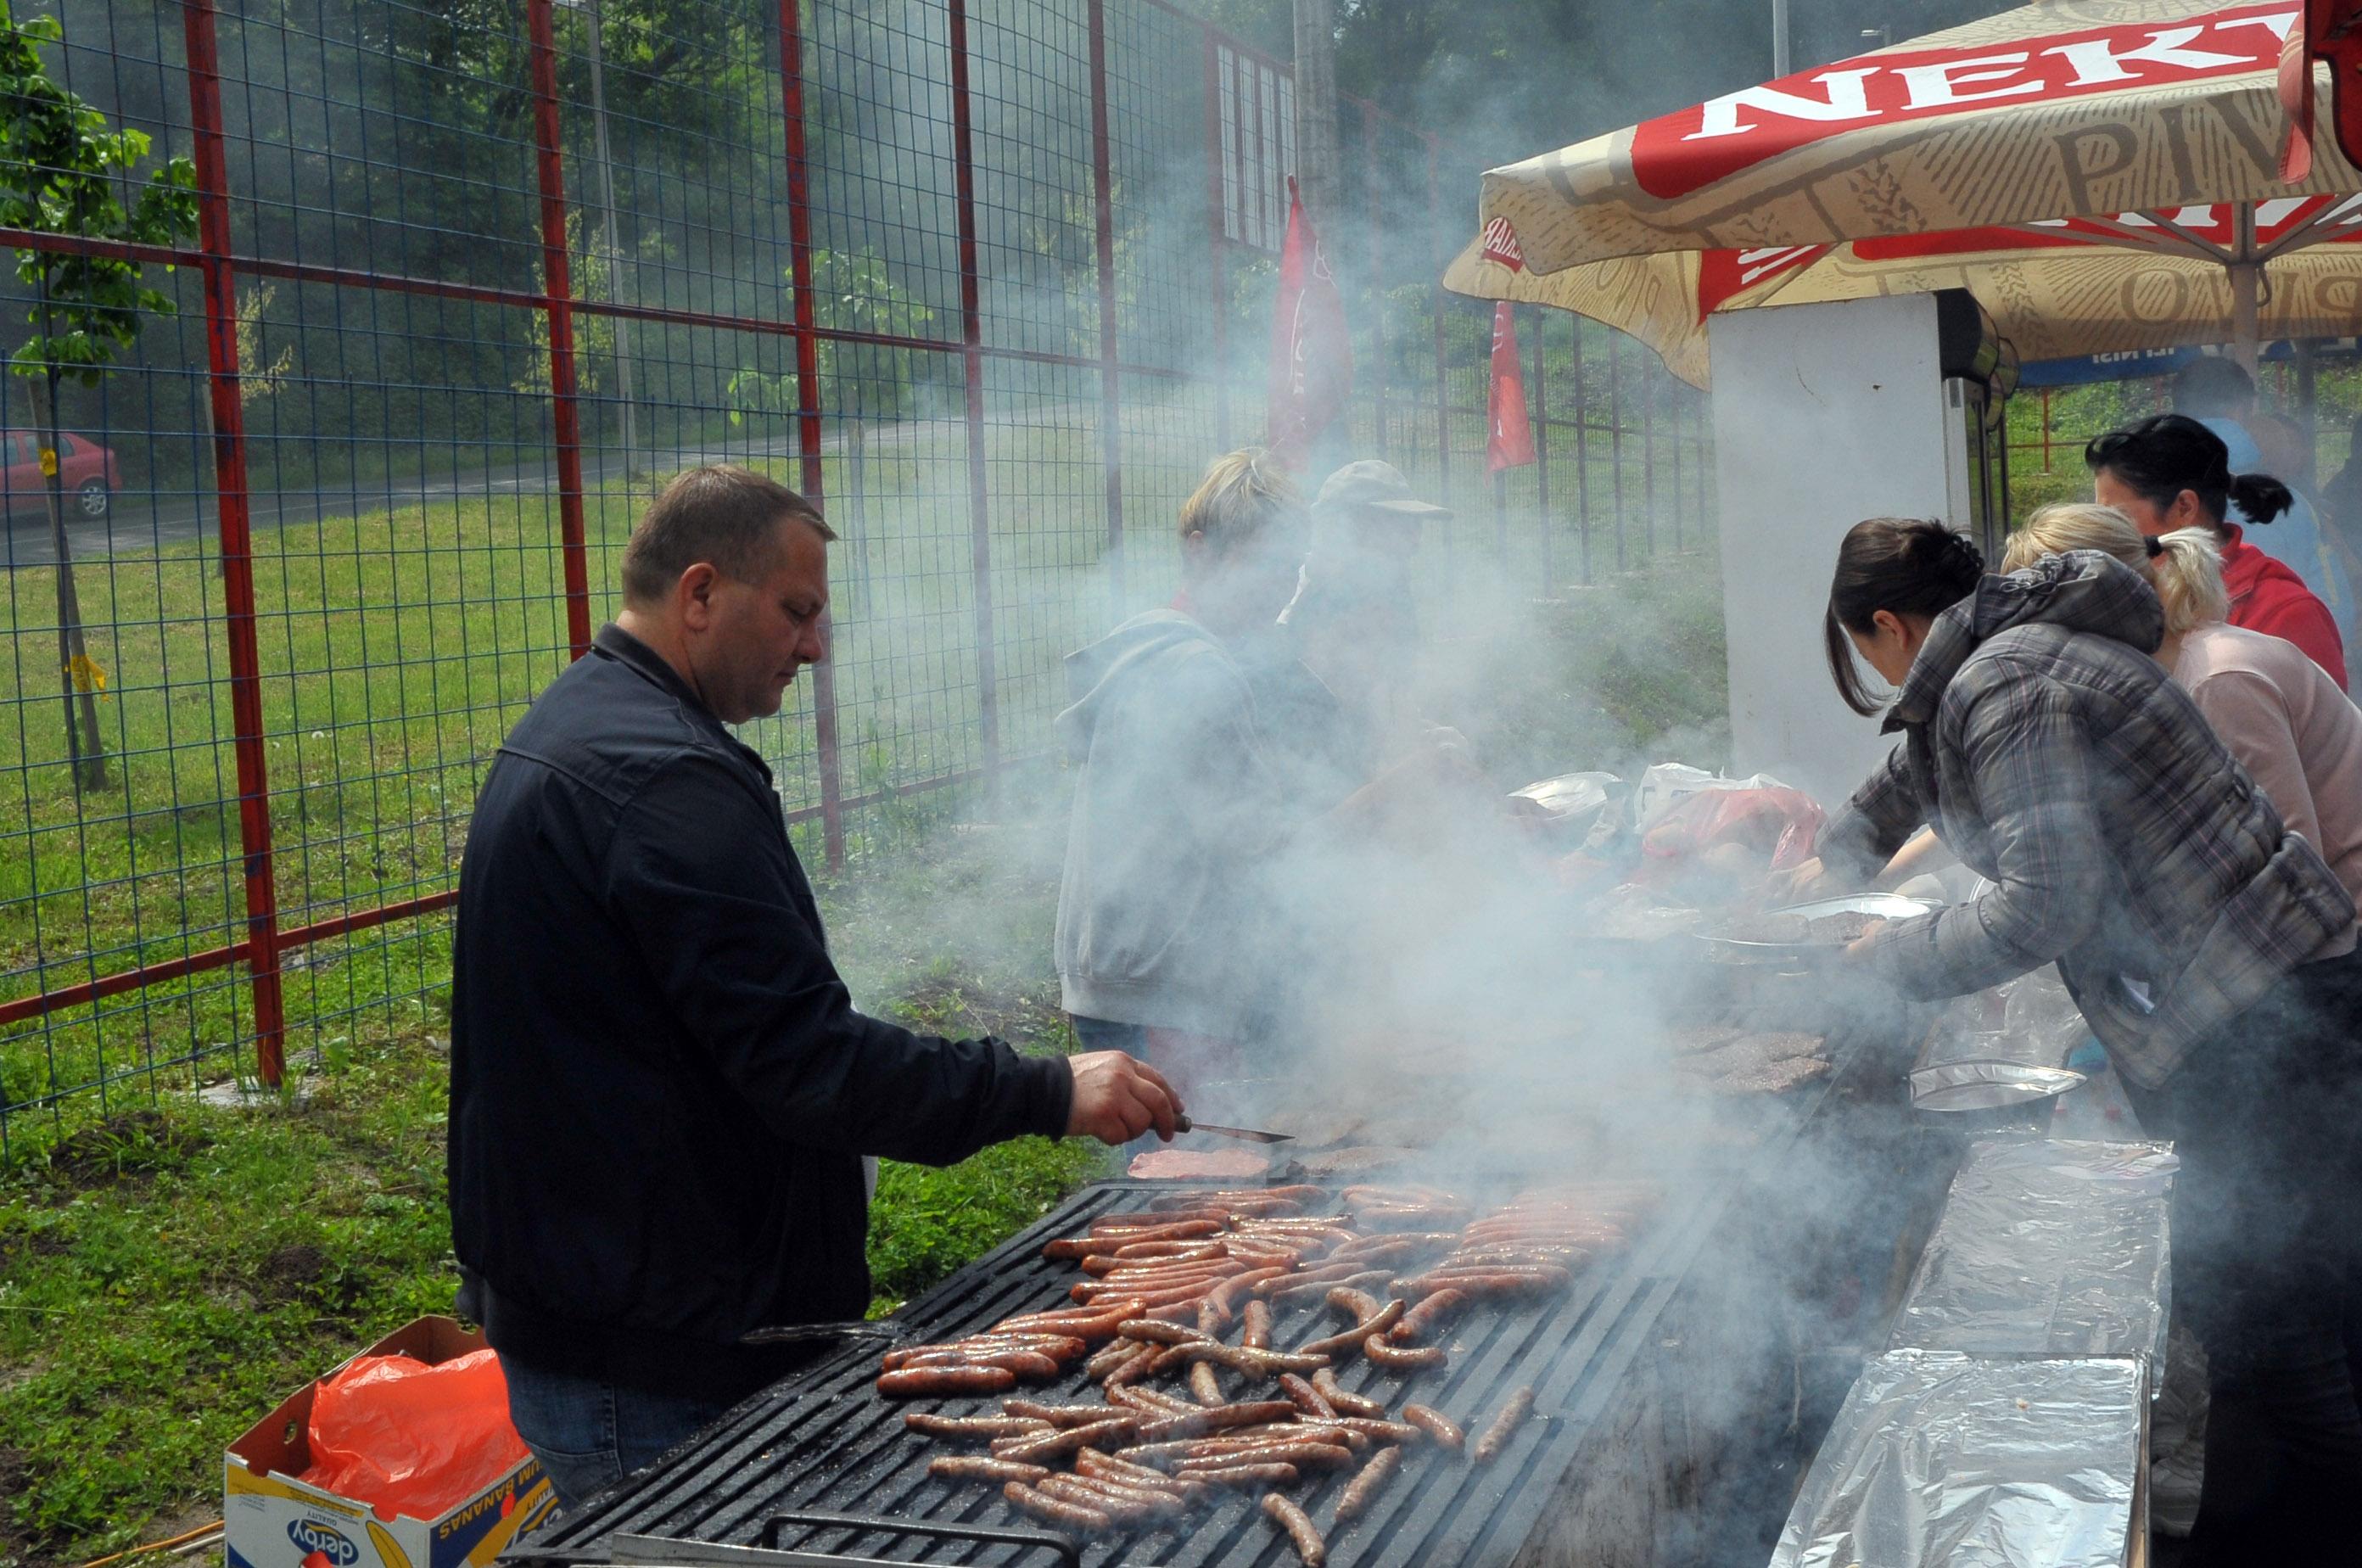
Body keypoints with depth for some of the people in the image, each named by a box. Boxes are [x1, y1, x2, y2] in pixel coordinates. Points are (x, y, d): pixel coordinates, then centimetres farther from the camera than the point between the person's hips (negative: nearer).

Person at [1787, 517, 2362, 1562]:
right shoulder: (2019, 651, 18)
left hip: (2253, 1019, -10)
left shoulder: (2005, 686, -15)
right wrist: (1835, 858, 52)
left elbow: (2046, 902, -21)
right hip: (2257, 994, 10)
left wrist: (1892, 957, -7)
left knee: (2263, 1322, -4)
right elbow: (1916, 773, 39)